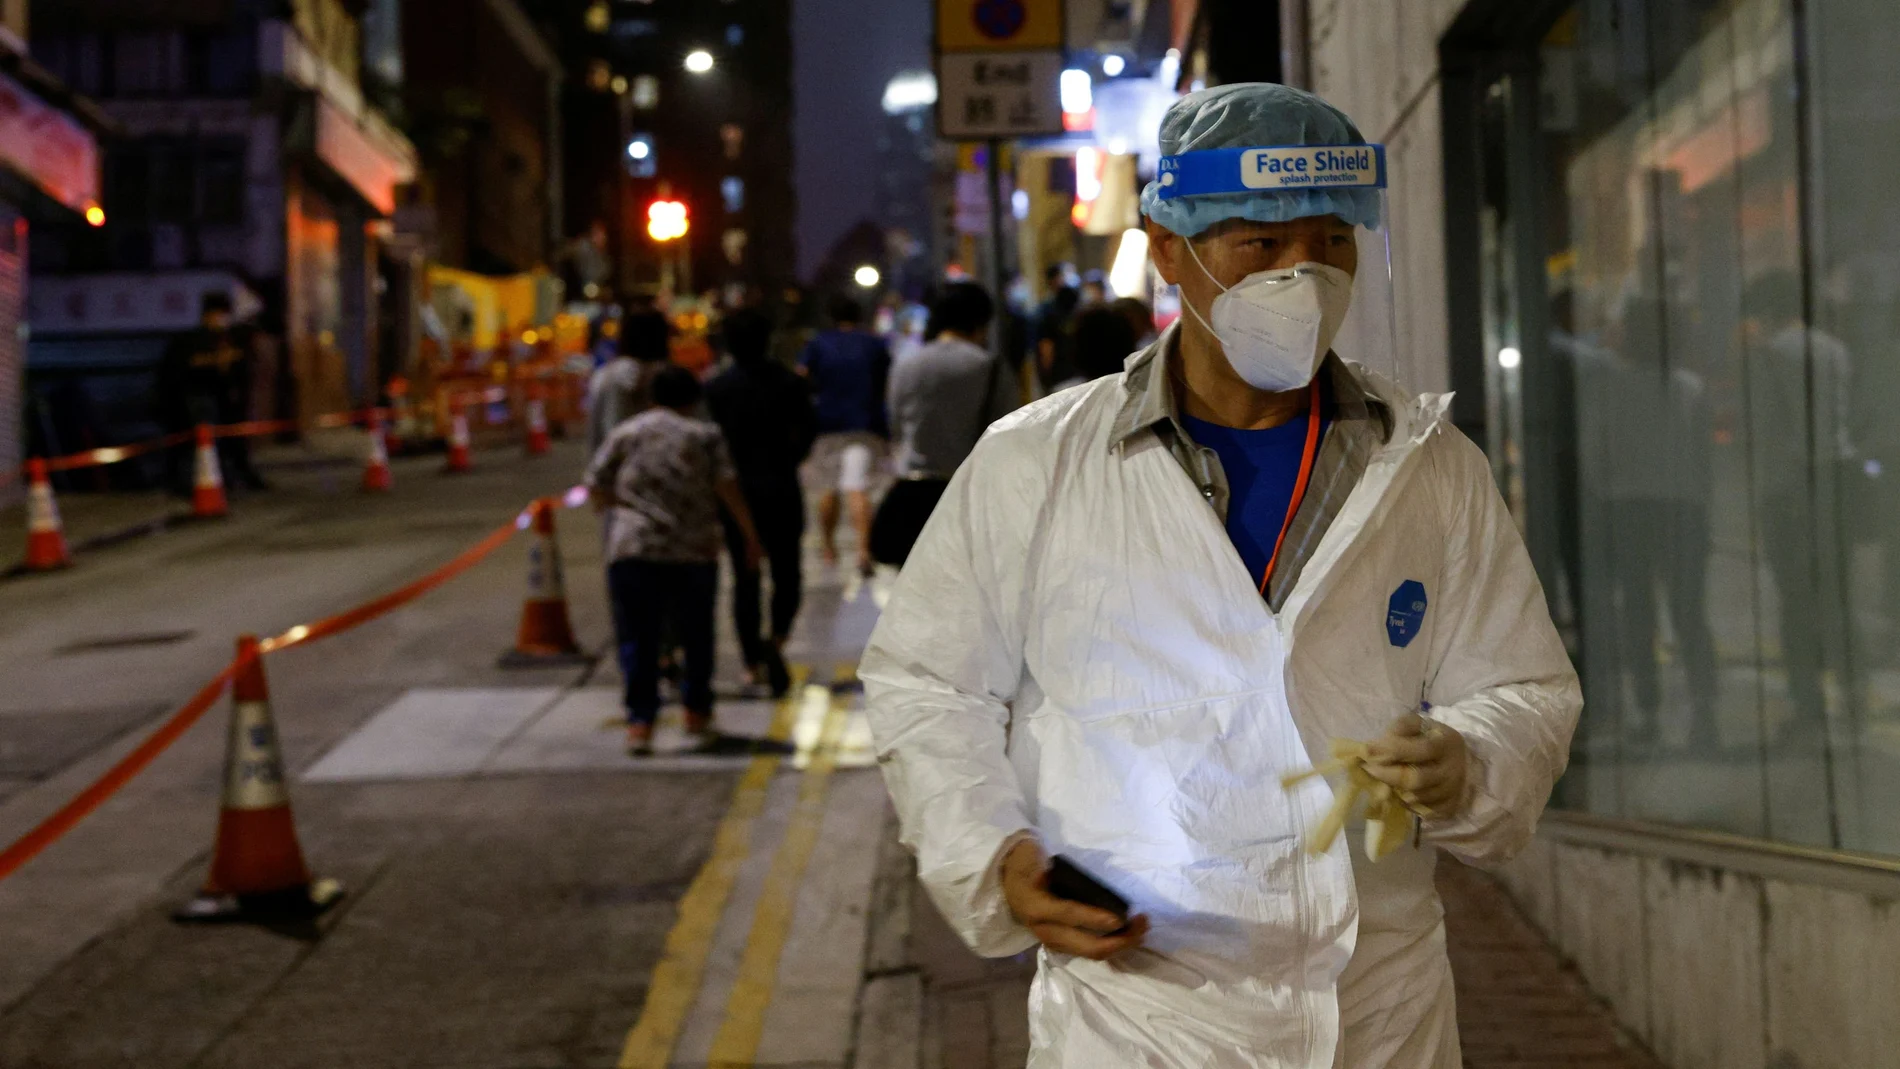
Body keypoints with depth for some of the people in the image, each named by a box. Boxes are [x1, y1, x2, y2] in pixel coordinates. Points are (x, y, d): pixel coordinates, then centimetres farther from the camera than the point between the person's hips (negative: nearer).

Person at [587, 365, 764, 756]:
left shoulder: (624, 434, 10)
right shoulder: (704, 435, 5)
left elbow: (596, 489, 8)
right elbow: (728, 488, -3)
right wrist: (750, 536, 3)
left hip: (633, 550, 0)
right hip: (695, 549, 0)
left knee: (637, 637, 1)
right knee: (696, 634, 15)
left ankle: (640, 722, -9)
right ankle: (696, 712, 25)